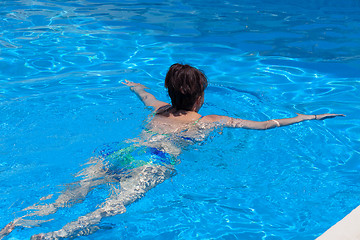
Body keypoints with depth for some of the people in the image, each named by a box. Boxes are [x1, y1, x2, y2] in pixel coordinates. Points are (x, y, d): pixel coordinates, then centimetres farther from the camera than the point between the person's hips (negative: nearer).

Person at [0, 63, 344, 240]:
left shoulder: (158, 110, 34)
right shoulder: (209, 121, 22)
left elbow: (140, 89, 58)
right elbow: (262, 125, 26)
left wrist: (131, 84, 82)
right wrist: (303, 118, 39)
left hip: (120, 150, 6)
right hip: (154, 160, -6)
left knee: (74, 192, -9)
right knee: (115, 204, -27)